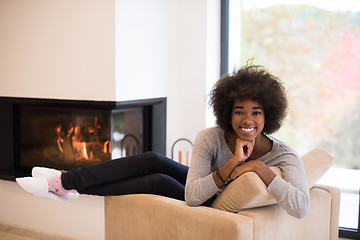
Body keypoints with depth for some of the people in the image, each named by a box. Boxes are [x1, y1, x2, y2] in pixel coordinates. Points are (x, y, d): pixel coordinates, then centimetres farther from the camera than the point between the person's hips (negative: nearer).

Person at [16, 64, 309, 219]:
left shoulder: (284, 156, -24)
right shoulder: (211, 138, -20)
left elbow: (301, 208, -39)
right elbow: (193, 195, -24)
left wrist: (260, 168, -41)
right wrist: (232, 165, -33)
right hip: (200, 192, 4)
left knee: (158, 181, -19)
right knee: (151, 160, -16)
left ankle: (69, 186, 0)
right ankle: (65, 181, -2)